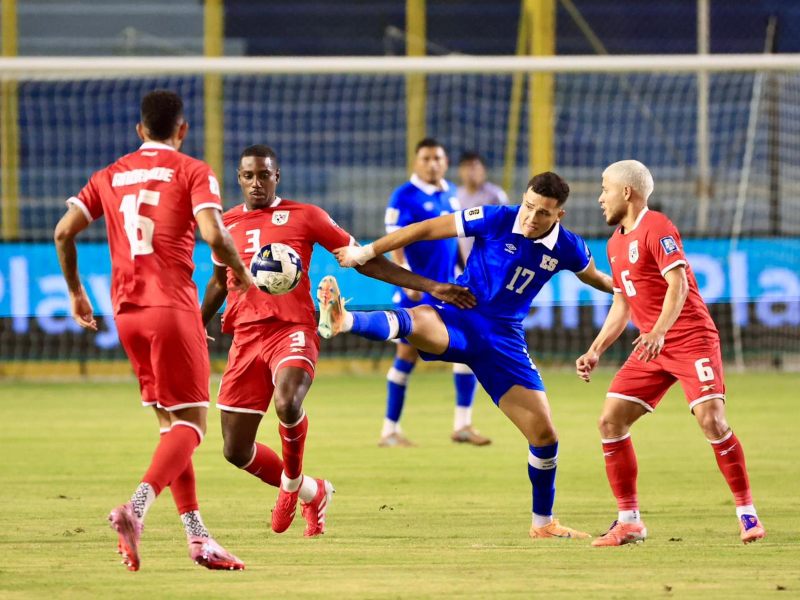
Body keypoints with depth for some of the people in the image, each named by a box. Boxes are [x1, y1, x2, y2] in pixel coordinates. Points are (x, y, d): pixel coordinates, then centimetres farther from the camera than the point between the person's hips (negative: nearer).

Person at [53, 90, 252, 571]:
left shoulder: (111, 176, 14)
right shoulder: (192, 172, 0)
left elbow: (64, 231, 8)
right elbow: (213, 233, -15)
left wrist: (76, 293, 19)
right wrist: (242, 274, 3)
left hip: (126, 311, 6)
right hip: (172, 306, -6)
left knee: (170, 422, 14)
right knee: (190, 421, -4)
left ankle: (197, 534, 9)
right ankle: (137, 507, -28)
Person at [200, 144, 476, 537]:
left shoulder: (303, 216, 4)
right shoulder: (226, 224, 15)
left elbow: (365, 260, 7)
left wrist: (430, 287, 1)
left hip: (292, 331, -4)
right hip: (245, 338, 4)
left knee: (287, 404, -35)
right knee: (235, 451, -1)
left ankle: (291, 483, -4)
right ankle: (311, 493, 27)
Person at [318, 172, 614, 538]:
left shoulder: (568, 249, -1)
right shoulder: (496, 220, -10)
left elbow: (594, 277, 24)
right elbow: (427, 230, -7)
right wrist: (365, 253, -10)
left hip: (504, 339, 4)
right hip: (458, 320, -3)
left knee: (544, 435, 1)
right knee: (415, 321, -40)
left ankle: (543, 523, 22)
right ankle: (342, 321, -70)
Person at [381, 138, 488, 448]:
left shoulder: (451, 194, 11)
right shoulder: (404, 197, -10)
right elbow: (396, 244, -16)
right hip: (418, 292, -6)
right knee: (407, 356, -2)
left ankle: (462, 425, 5)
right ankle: (390, 430, 8)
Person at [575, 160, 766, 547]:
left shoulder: (656, 228, -10)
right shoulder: (615, 243, 16)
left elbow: (678, 283, -22)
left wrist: (658, 332, -34)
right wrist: (595, 351, 16)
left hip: (691, 338, -8)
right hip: (651, 346, 8)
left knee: (711, 420, -21)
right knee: (610, 421, -3)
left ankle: (747, 512, -9)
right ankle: (629, 521, 2)